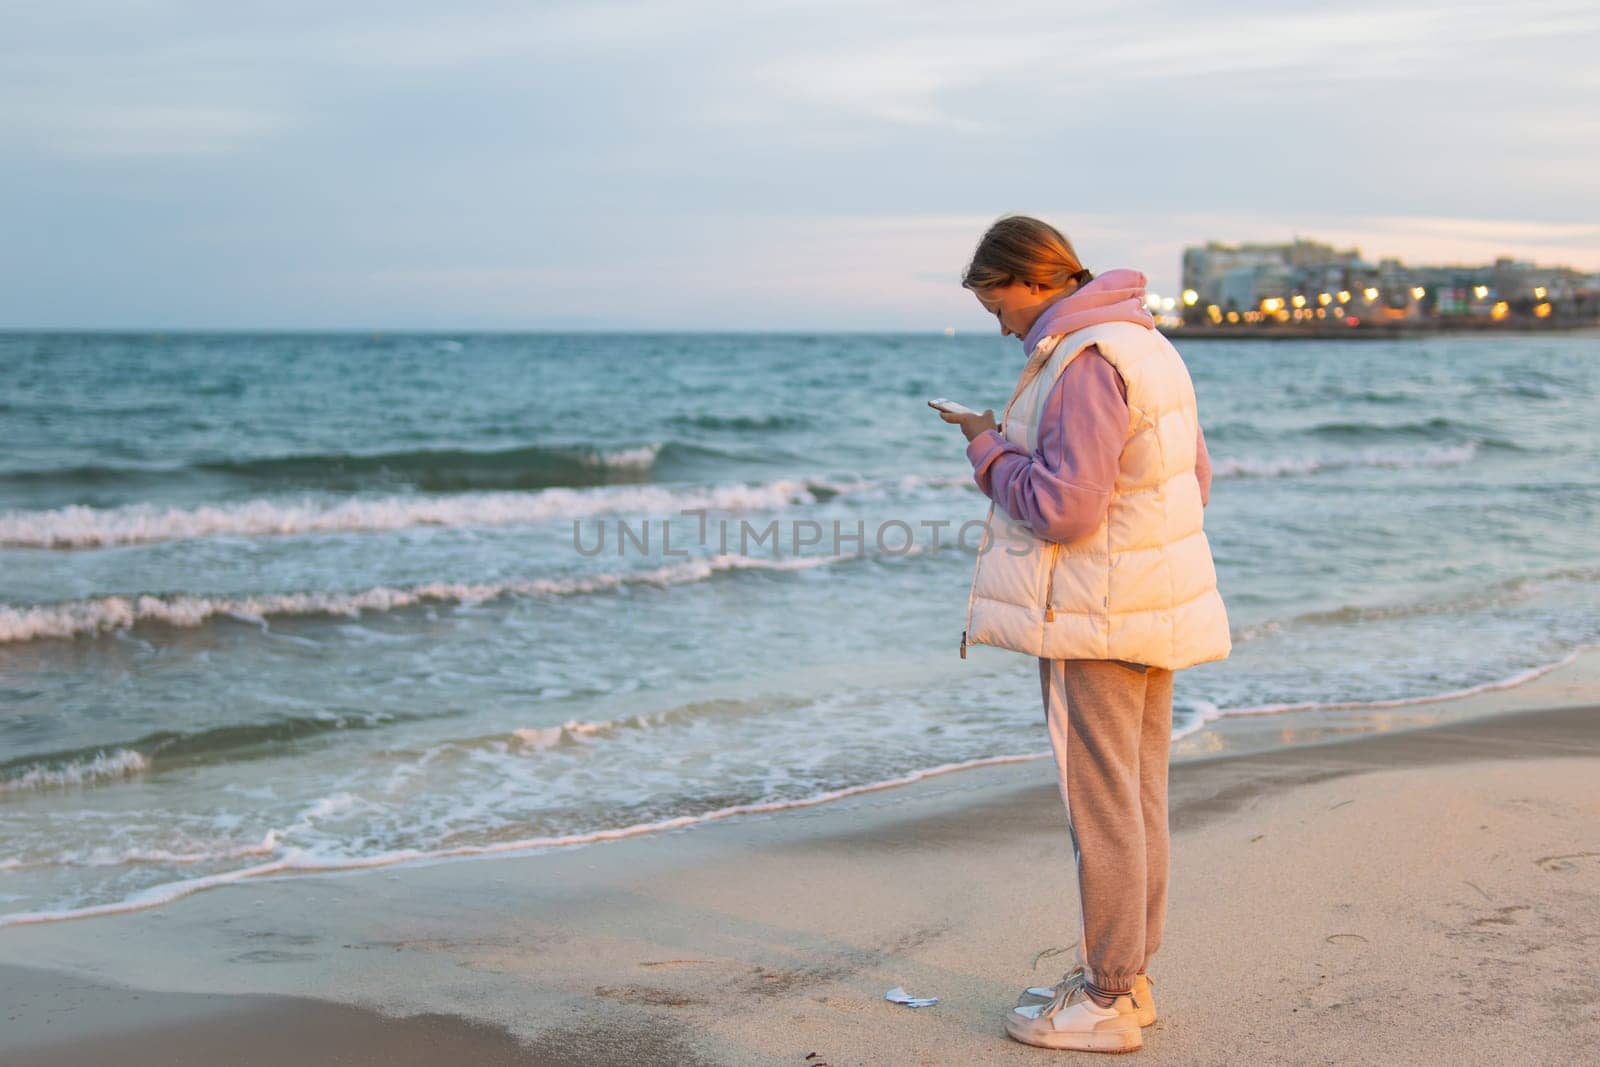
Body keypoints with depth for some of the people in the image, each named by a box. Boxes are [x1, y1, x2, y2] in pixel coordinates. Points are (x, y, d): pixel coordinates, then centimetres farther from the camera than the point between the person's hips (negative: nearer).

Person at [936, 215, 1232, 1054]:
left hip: (1097, 617, -10)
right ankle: (1127, 975, 26)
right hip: (1154, 605, 10)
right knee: (1140, 797, 15)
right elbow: (1192, 476, 19)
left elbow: (1063, 506, -25)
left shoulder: (1083, 362, -19)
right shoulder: (1145, 343, 13)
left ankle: (1105, 1003, 9)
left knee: (1101, 803, -1)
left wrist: (990, 453, -8)